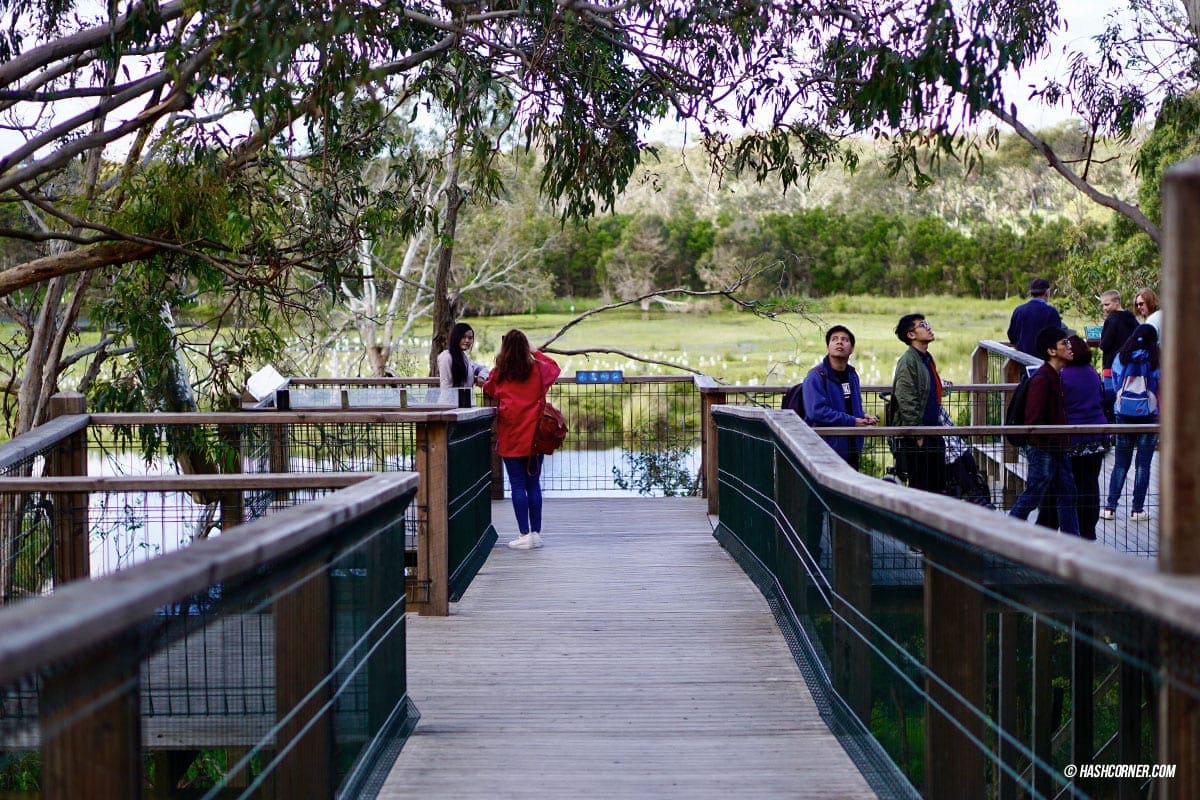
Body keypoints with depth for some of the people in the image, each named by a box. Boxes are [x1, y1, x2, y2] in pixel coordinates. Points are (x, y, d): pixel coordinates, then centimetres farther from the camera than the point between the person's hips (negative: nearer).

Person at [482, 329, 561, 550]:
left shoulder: (499, 373, -4)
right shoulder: (538, 369, -1)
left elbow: (487, 390, 17)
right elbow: (554, 367, 22)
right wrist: (536, 353, 27)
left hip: (510, 436, -2)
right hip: (534, 435, 2)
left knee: (518, 485, 0)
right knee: (533, 484, 9)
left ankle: (525, 535, -3)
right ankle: (536, 533, 11)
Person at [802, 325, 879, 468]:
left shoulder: (852, 375, 14)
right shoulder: (816, 376, -12)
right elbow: (817, 411, -22)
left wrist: (863, 416, 3)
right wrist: (852, 421, -19)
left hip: (851, 450, 8)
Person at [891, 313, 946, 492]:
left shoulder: (927, 359, 16)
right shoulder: (908, 362, -14)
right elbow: (906, 402, -20)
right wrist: (917, 435, -20)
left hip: (932, 432, 9)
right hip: (915, 437, -9)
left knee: (938, 483, 11)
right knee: (920, 485, -5)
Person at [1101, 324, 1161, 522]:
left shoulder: (1121, 357, 4)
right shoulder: (1156, 359, -3)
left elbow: (1115, 383, 9)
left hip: (1124, 414, 2)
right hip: (1148, 415, -2)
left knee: (1121, 462, 8)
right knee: (1143, 463, 3)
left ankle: (1110, 507, 5)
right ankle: (1138, 508, 3)